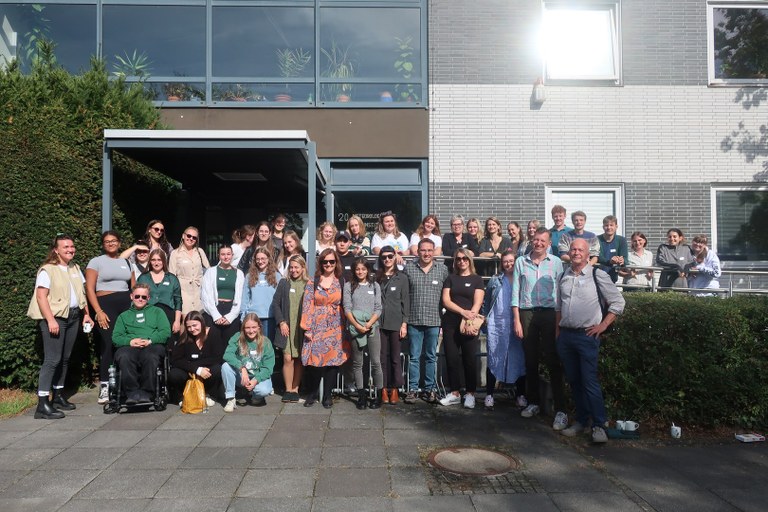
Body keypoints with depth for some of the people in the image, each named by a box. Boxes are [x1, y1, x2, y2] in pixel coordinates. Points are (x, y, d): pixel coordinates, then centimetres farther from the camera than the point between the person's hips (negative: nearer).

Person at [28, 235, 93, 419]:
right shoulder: (48, 270, -8)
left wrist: (86, 314, 12)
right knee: (52, 359, -11)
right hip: (55, 317, -7)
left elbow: (81, 293, 19)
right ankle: (42, 405, -9)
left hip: (73, 316, 7)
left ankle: (58, 396, 24)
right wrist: (51, 320, -21)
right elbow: (41, 296, -15)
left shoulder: (75, 268, 15)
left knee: (65, 358, 12)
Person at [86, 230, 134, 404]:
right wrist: (98, 312, -10)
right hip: (106, 305, -3)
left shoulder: (127, 262, 17)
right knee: (108, 345, -9)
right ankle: (104, 387, 0)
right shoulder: (96, 262, 6)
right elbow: (89, 289, 0)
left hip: (127, 305, 3)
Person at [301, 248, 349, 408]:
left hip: (335, 329, 1)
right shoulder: (312, 283, 4)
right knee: (315, 360, -1)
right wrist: (307, 328, -6)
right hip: (317, 327, -1)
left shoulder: (341, 283, 7)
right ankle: (313, 393, 18)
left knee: (333, 360, 0)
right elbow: (307, 306, 0)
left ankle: (327, 395, 14)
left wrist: (346, 328, 1)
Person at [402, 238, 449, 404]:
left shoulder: (443, 269, 3)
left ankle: (430, 388, 20)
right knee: (414, 357, 6)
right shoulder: (408, 269, 2)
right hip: (414, 320, 0)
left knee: (431, 357, 10)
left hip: (434, 321, 0)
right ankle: (413, 389, 15)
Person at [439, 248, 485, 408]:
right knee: (451, 358, 3)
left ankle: (470, 394, 9)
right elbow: (446, 301, -1)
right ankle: (455, 393, 13)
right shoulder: (450, 279, 11)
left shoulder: (477, 279, 6)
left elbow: (477, 303, -5)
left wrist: (470, 319, -20)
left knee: (470, 359, 0)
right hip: (450, 324, 2)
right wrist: (463, 312, -16)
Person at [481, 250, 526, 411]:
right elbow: (486, 301, 13)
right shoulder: (495, 280, 10)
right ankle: (489, 395, 9)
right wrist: (485, 318, 6)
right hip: (496, 325, 1)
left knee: (519, 359, 3)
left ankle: (520, 395, 15)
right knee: (493, 359, 4)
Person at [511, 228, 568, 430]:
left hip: (549, 313, -2)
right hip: (527, 313, 2)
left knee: (553, 362, -4)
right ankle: (533, 403, 23)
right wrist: (516, 320, 0)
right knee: (530, 360, 10)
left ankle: (561, 410, -2)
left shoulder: (556, 263, 3)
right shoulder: (521, 262, 7)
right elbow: (515, 292, 6)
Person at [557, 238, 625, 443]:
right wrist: (558, 331, 13)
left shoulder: (597, 276, -5)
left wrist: (603, 326, -7)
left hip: (586, 335, -5)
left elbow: (618, 302, -3)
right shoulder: (564, 276, 10)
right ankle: (581, 420, 24)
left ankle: (599, 425, 4)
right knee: (573, 381, 12)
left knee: (590, 382, -6)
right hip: (565, 335, 5)